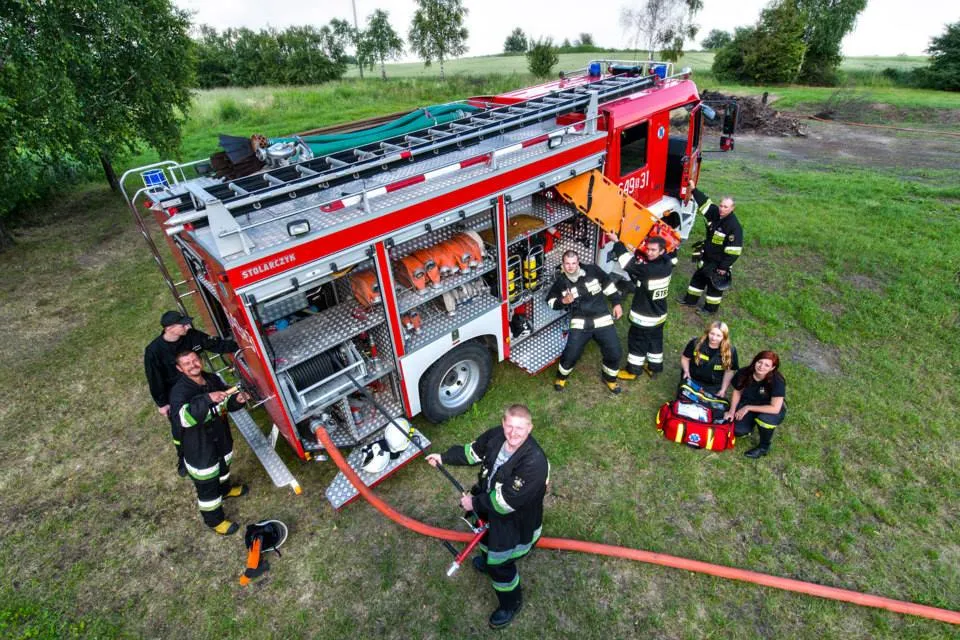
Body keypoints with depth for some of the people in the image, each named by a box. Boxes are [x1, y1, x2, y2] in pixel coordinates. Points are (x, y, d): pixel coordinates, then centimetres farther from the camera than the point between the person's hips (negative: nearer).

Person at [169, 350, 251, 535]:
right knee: (207, 486, 12)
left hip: (221, 438, 7)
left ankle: (224, 489, 64)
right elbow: (185, 418, -43)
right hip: (199, 448, -6)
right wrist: (207, 399, -54)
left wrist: (237, 399, -17)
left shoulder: (213, 379, -7)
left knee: (223, 468, 33)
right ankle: (214, 520, 34)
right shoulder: (179, 391, -27)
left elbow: (227, 404, 5)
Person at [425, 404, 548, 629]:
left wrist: (475, 503, -21)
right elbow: (474, 450, 0)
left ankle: (511, 602, 44)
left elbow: (505, 502, -33)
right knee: (485, 530, 34)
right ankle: (489, 559, 69)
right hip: (489, 500, 7)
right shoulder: (496, 435, -22)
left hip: (515, 520, -7)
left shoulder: (534, 462, -41)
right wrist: (444, 457, 3)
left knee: (499, 564, 12)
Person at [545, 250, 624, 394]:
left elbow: (608, 283, 8)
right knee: (571, 354, -6)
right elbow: (551, 300, 7)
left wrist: (616, 303, 10)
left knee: (614, 352, 1)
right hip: (580, 323, -1)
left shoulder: (592, 270, -8)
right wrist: (563, 301, -14)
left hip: (602, 320, 1)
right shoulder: (561, 281, -6)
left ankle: (609, 378, 31)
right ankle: (561, 376, 25)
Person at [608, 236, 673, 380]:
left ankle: (633, 370, 27)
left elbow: (630, 264, -28)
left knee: (637, 341, 11)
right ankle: (654, 367, 41)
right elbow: (640, 280, 4)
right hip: (659, 313, 8)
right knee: (655, 340, 23)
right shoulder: (666, 265, -5)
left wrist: (617, 243, -21)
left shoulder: (651, 269, -32)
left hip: (645, 316, -8)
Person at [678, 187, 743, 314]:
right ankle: (690, 300, 35)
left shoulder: (734, 226, -27)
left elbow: (734, 250, -26)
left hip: (719, 262, -7)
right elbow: (705, 202, 3)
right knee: (698, 277, 19)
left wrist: (724, 267, -23)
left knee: (714, 284, 8)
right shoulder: (715, 213, -7)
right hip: (707, 257, 7)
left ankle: (711, 308, 25)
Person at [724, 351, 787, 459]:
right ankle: (752, 422, 17)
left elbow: (775, 408, -29)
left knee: (764, 418, -37)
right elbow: (737, 392, -1)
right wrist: (732, 411, -12)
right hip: (749, 403, 3)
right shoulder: (744, 373, -19)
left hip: (770, 410, -3)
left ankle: (764, 447, -7)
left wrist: (748, 408, -26)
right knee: (738, 431, -20)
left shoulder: (777, 381, -29)